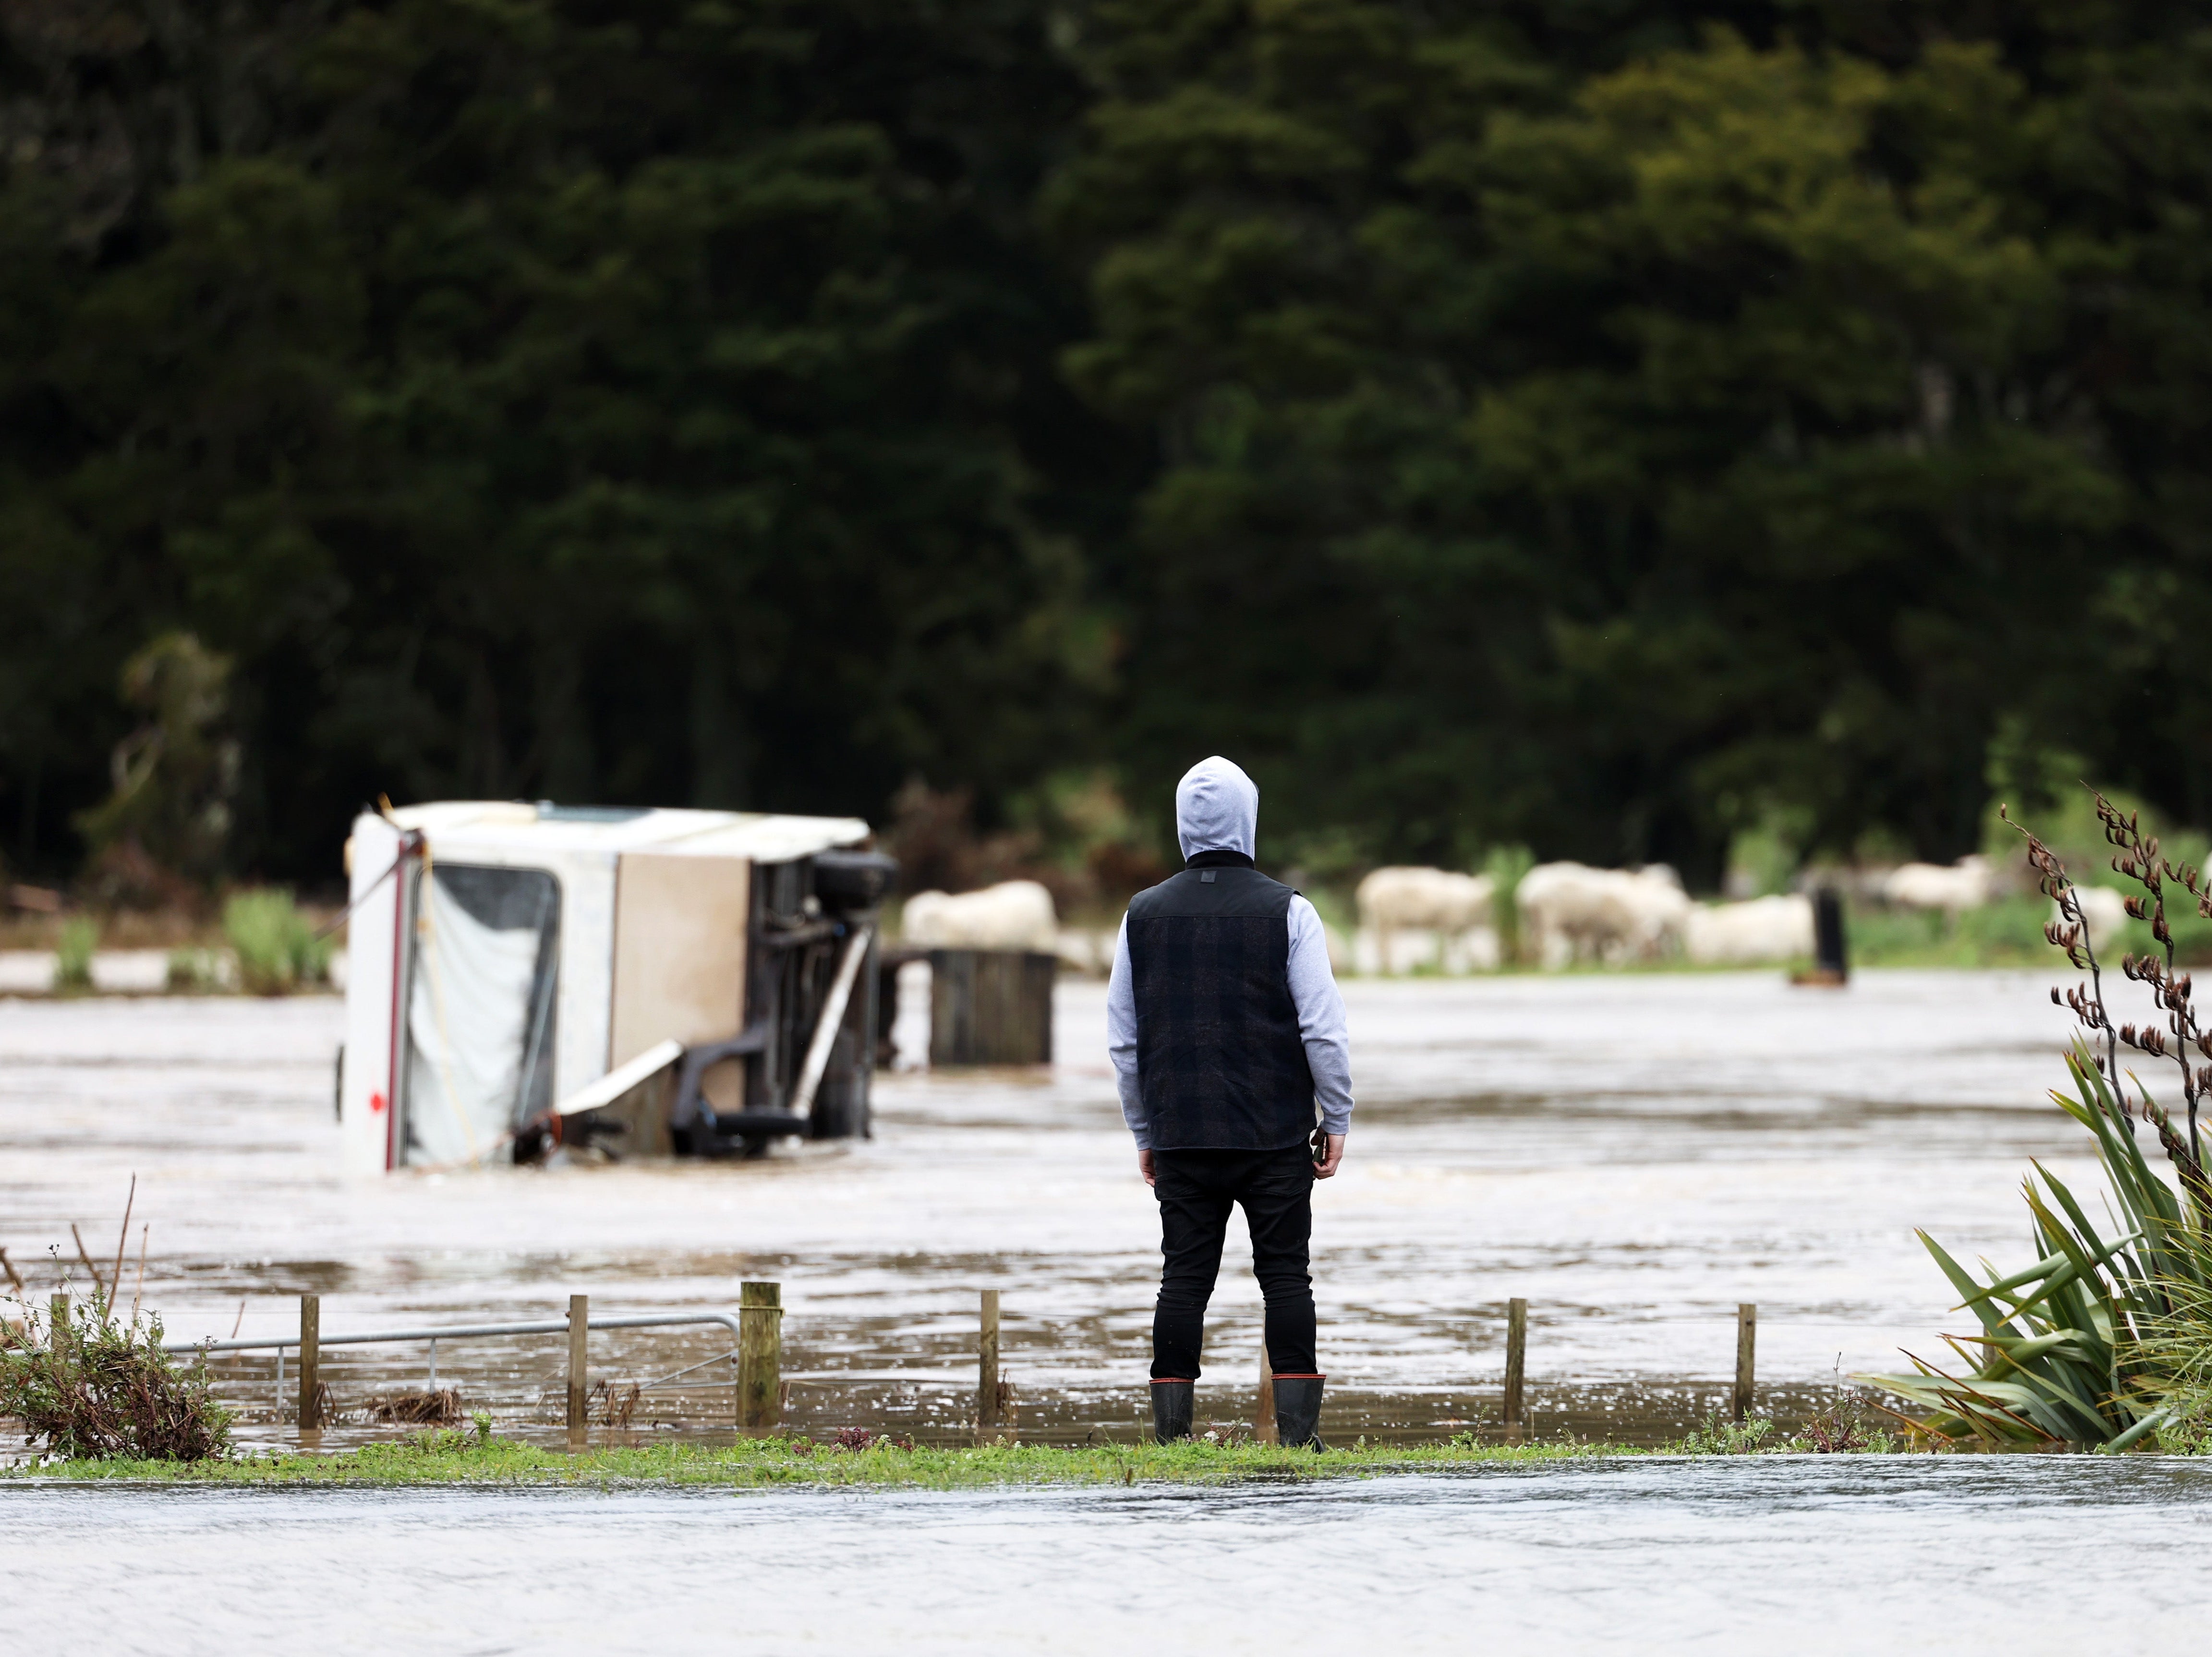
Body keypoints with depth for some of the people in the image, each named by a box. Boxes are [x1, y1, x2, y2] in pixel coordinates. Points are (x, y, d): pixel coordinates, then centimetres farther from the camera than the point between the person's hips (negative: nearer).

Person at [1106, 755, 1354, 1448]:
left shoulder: (1144, 914, 5)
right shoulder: (1286, 912, -5)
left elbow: (1123, 1038, 9)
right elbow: (1323, 1028, -7)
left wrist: (1144, 1132, 17)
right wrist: (1336, 1121, 2)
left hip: (1181, 1135, 3)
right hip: (1275, 1133, -2)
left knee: (1184, 1278, 4)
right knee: (1286, 1274, 2)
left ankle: (1172, 1430, -1)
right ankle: (1297, 1429, -3)